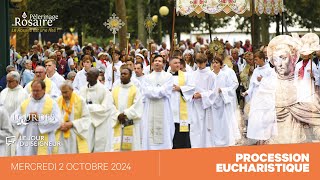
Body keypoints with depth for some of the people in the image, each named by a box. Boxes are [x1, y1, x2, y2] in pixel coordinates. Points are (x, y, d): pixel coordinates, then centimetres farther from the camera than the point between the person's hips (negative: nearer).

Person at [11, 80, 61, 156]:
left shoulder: (52, 103, 2)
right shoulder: (25, 103, 13)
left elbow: (56, 121, -10)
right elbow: (13, 119, 7)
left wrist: (39, 118, -15)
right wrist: (26, 118, -10)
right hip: (26, 142, 3)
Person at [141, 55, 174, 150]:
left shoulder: (168, 76, 9)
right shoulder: (147, 77, 15)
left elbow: (165, 91, -4)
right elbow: (146, 92, 0)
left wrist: (153, 91, -2)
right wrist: (160, 91, -5)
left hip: (163, 109, -2)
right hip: (150, 109, 2)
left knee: (164, 132, -6)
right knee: (150, 134, -4)